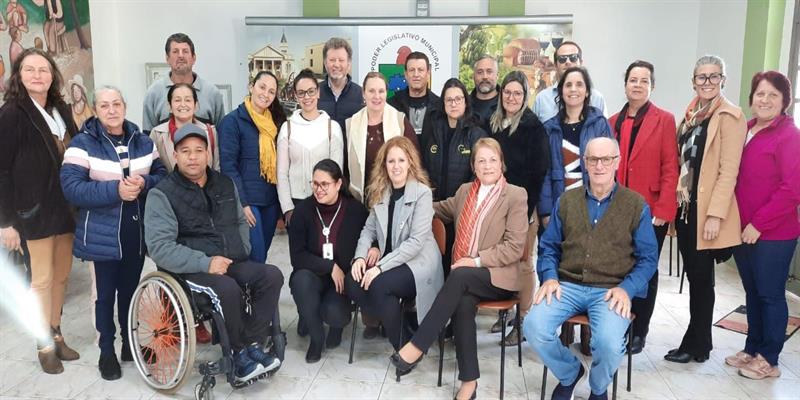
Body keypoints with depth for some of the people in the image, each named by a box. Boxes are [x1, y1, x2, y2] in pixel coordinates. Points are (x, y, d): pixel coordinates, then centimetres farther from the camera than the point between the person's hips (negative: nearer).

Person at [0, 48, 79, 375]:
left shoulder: (61, 110, 10)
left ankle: (56, 335, 26)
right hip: (35, 210, -6)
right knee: (42, 279, 2)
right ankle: (45, 346, 16)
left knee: (62, 275, 12)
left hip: (66, 206, 6)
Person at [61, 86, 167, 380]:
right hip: (104, 234, -4)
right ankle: (106, 352, 22)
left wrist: (144, 183, -16)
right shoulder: (82, 144, -7)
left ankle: (129, 343, 32)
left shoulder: (143, 142, 7)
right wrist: (115, 190, -27)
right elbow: (71, 187, -16)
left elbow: (162, 175, 6)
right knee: (106, 293, 6)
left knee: (130, 289, 16)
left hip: (138, 232, 4)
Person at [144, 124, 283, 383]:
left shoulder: (225, 184, 13)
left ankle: (254, 346, -11)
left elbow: (241, 221, 25)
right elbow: (159, 247, -15)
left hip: (231, 263, 6)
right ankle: (239, 355, -12)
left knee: (272, 275, -18)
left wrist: (242, 250, 5)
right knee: (227, 289, -34)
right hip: (188, 270, -6)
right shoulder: (162, 194, -6)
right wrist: (205, 263, -24)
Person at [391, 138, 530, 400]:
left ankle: (417, 346, -29)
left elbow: (515, 248, -8)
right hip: (465, 275, 4)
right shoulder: (465, 191, 14)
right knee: (463, 302, -31)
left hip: (498, 276, -4)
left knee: (460, 277, -34)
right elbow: (441, 210, 35)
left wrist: (476, 261, -17)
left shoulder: (516, 195, -2)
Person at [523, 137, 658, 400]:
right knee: (533, 327, -23)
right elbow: (548, 247, 13)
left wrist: (626, 288, -14)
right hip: (567, 286, 2)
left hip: (611, 291, -2)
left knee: (609, 343, -30)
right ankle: (569, 373, 10)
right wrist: (549, 277, -6)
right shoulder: (566, 200, 10)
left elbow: (648, 258, 2)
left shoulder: (636, 205, 3)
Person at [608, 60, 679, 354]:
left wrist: (664, 210, -13)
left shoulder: (664, 120, -2)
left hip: (651, 211, -3)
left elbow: (670, 169, -6)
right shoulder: (613, 121, 9)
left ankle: (638, 332, 21)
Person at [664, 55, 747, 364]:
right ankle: (699, 341, 24)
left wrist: (715, 214, -18)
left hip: (707, 211, -7)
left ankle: (696, 346, 16)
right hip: (685, 207, 7)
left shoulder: (729, 117, -9)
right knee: (693, 275, 12)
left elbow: (729, 170, -14)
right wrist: (676, 200, 10)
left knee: (701, 278, 2)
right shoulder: (692, 115, 14)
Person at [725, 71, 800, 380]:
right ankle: (752, 348, 31)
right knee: (752, 292, 17)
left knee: (770, 295, 6)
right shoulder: (744, 130, 8)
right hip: (742, 230, 6)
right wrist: (740, 222, 5)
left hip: (773, 234, -6)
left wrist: (759, 224, -16)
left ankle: (769, 359, 20)